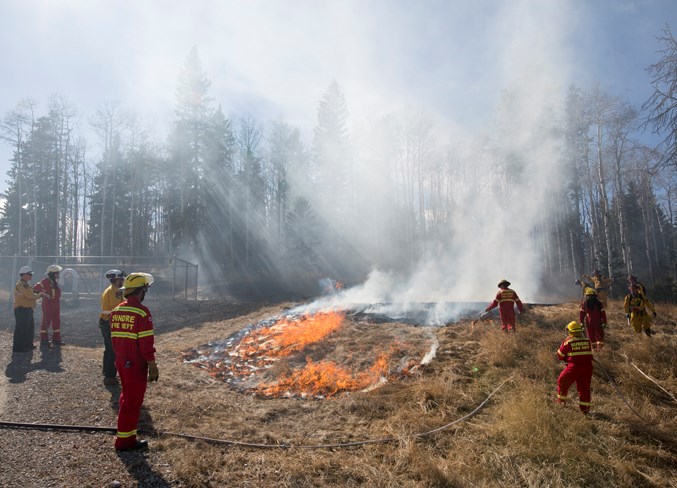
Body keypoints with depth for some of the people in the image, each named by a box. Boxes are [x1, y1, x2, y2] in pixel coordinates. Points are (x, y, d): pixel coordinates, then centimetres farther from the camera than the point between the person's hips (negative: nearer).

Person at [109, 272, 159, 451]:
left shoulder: (116, 311, 4)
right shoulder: (142, 312, -20)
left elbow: (114, 337, 12)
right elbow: (146, 343, -20)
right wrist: (153, 366, -14)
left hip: (121, 362, 8)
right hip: (136, 365, -8)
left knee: (127, 396, 23)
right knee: (133, 401, 5)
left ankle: (127, 431, 37)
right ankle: (125, 440, 14)